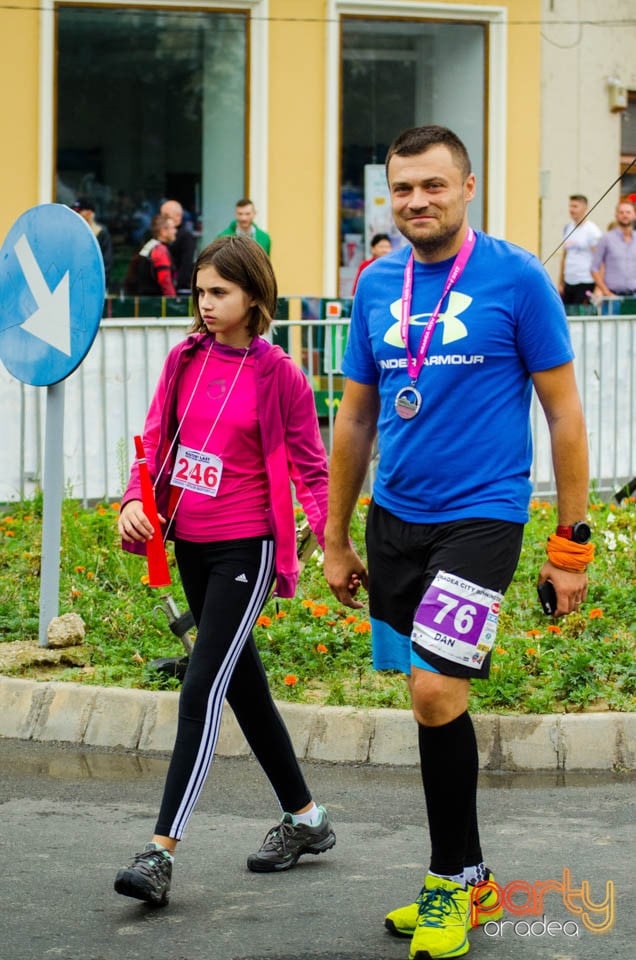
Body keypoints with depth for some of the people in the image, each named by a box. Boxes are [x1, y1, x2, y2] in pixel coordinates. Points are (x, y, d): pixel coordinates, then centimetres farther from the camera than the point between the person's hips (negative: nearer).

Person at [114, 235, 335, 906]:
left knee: (202, 691, -14)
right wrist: (136, 501, -7)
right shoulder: (185, 360, 5)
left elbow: (310, 470, -6)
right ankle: (305, 819, 32)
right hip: (189, 544, 7)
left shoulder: (279, 377, -9)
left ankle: (160, 852, -19)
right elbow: (155, 438, 11)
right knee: (243, 686, 16)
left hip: (245, 548, -7)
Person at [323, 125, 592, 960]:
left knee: (435, 692, -16)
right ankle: (468, 879, 23)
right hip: (394, 519, 5)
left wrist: (572, 542, -7)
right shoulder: (377, 286, 6)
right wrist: (335, 539, 15)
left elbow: (564, 412, -4)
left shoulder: (517, 279, -8)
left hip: (481, 514, -5)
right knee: (433, 702, 9)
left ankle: (454, 882, 1)